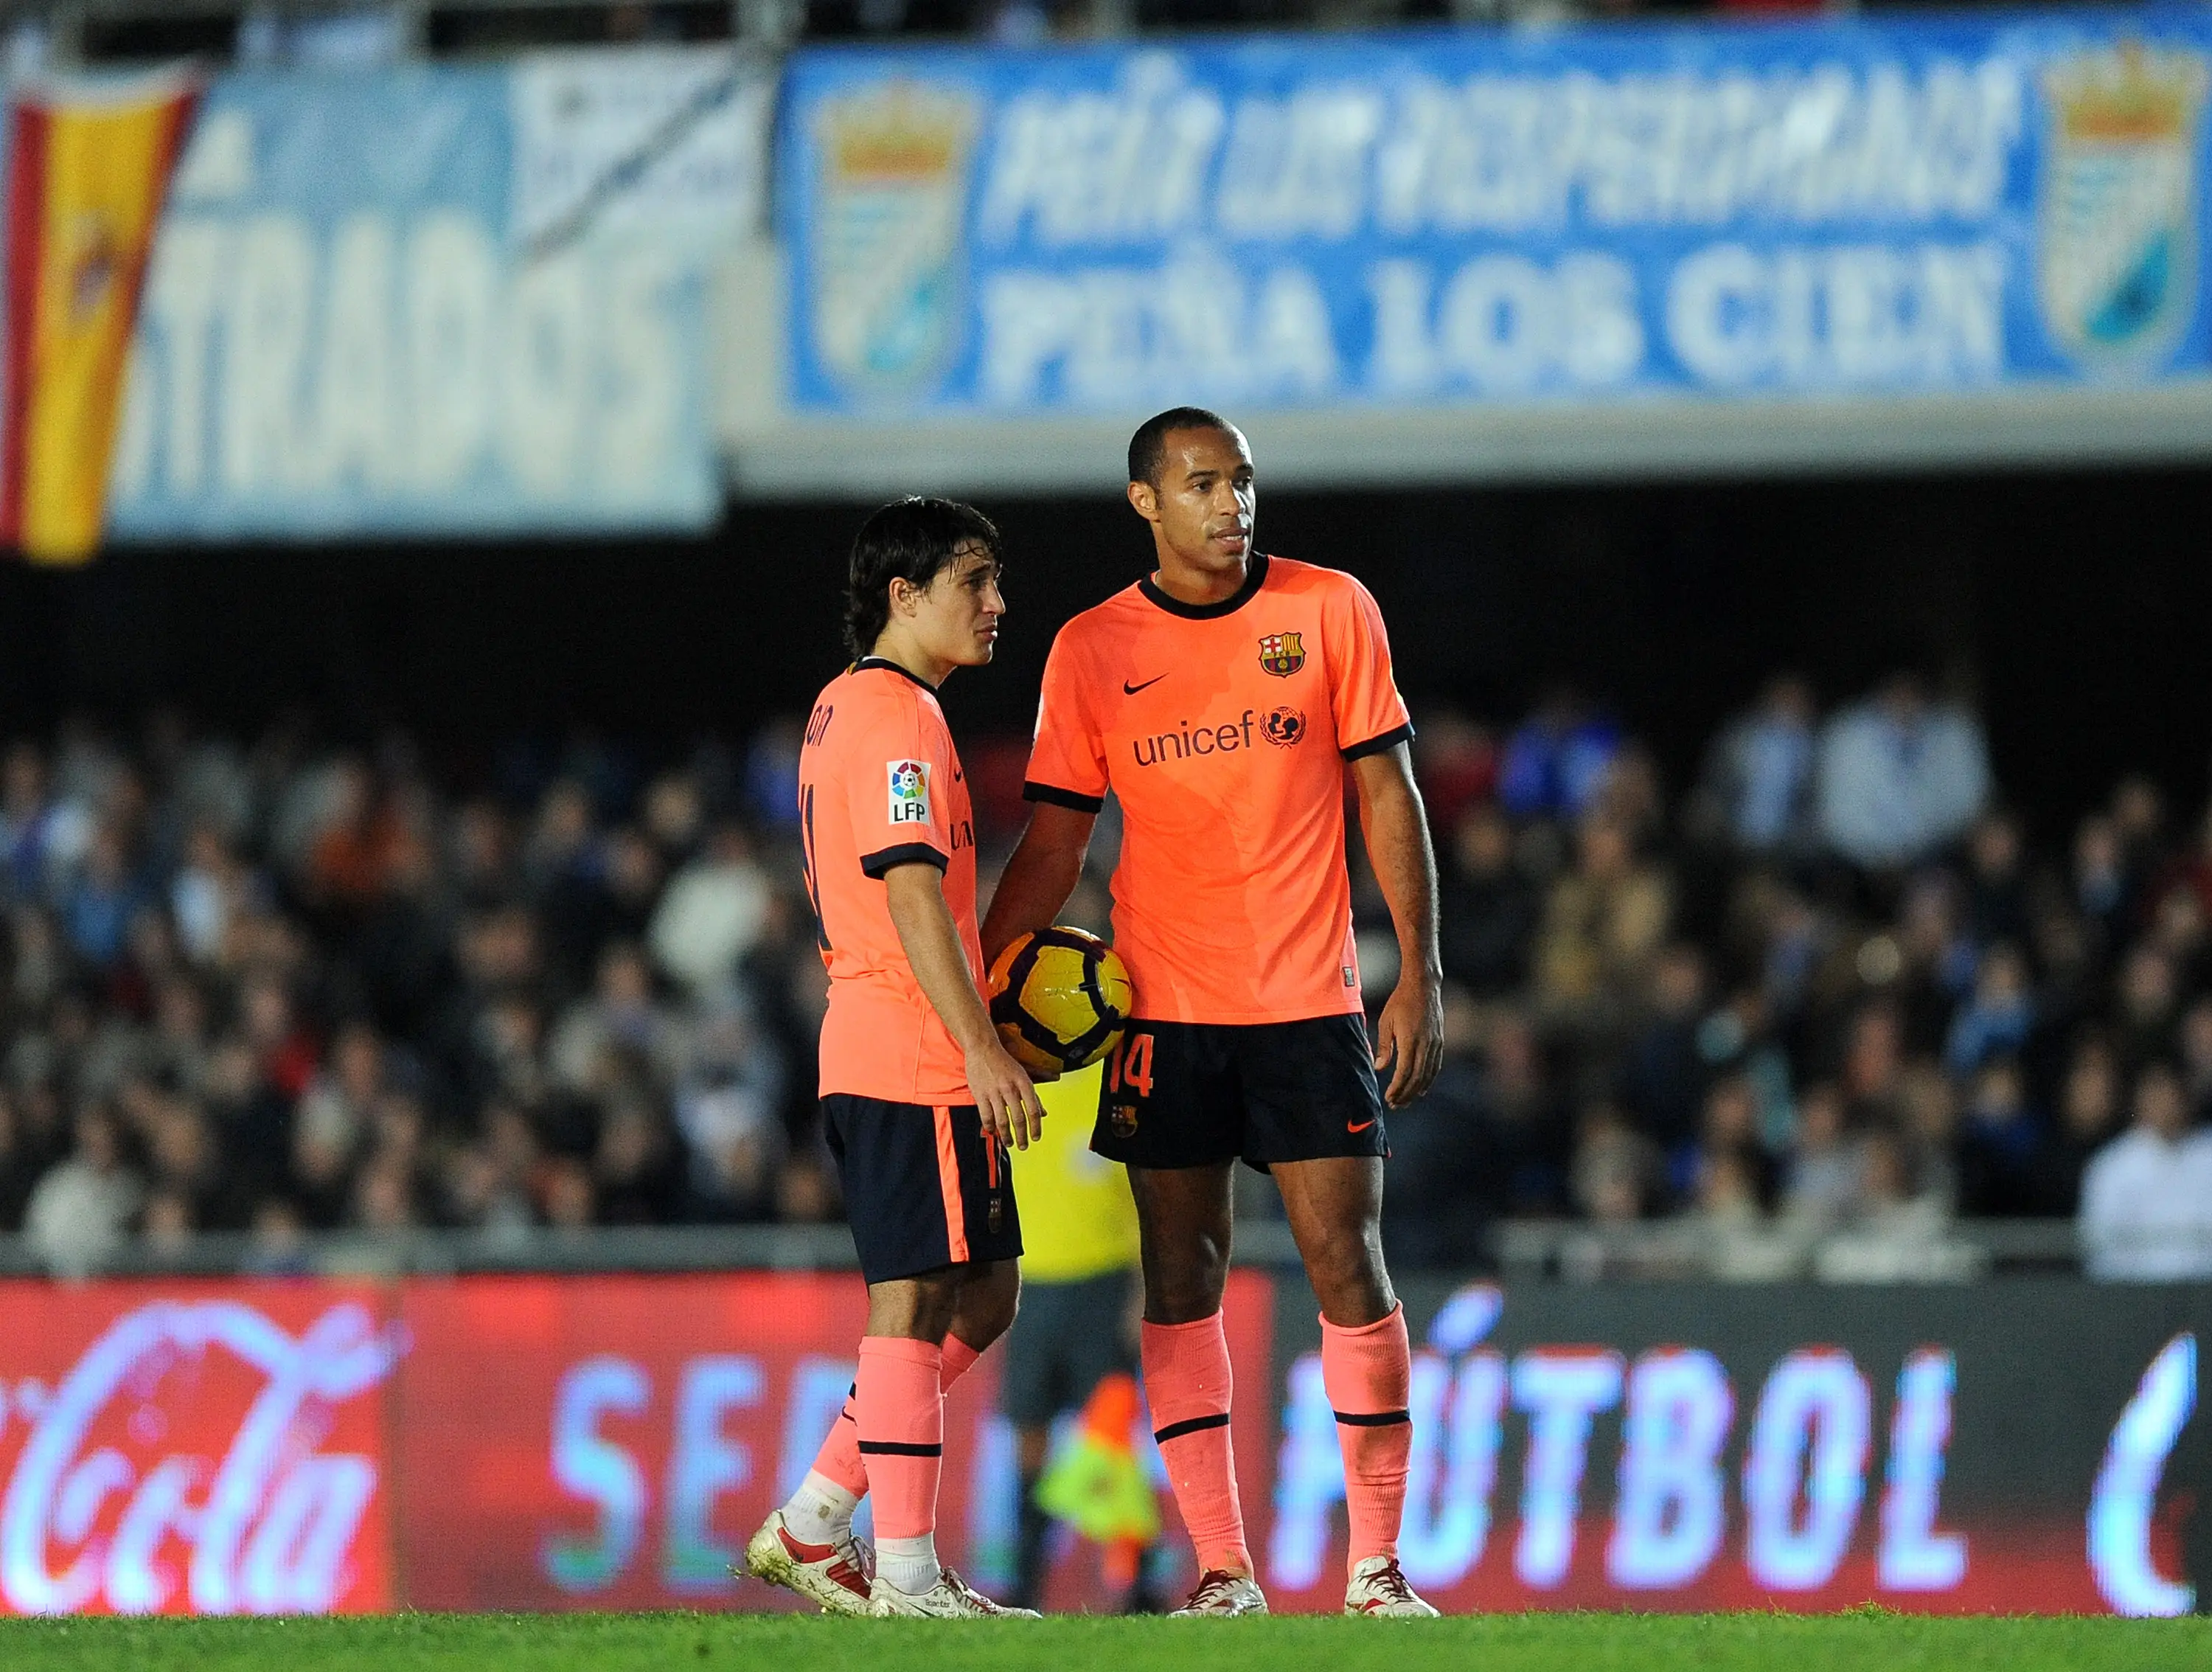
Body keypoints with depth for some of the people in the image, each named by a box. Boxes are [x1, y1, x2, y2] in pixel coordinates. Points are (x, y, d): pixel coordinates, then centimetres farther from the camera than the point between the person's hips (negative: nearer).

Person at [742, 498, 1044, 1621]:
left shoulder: (845, 707, 19)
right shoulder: (899, 718, -13)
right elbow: (913, 897, -22)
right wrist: (982, 1047, -25)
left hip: (867, 1052, 10)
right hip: (916, 1062, -10)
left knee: (980, 1293, 14)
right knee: (915, 1301, -7)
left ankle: (811, 1527, 13)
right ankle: (906, 1574, -5)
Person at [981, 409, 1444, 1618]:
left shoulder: (1331, 611, 1)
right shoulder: (1091, 650, 3)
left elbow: (1386, 794, 4)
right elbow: (1052, 846, 6)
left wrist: (1420, 974, -3)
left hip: (1309, 1006, -1)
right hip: (1163, 1012, 1)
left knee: (1349, 1267, -5)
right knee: (1181, 1279, 0)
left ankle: (1378, 1565, 1)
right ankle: (1221, 1568, 4)